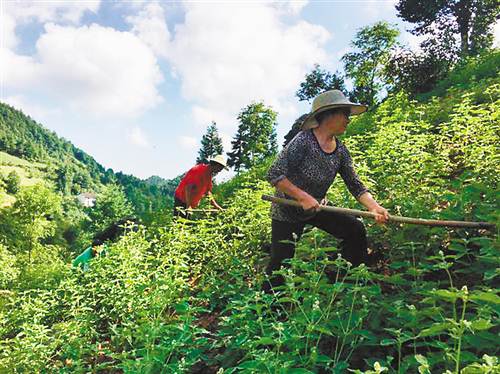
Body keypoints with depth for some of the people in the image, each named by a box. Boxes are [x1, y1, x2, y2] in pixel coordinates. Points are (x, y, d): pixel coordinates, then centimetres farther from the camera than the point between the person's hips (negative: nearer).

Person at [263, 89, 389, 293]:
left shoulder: (341, 151, -4)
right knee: (280, 267, -2)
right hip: (287, 211, -6)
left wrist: (375, 207, -18)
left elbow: (356, 186, -2)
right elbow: (274, 175, -27)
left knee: (355, 229, -3)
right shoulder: (304, 141, -25)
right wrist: (303, 197, -30)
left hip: (316, 208, 6)